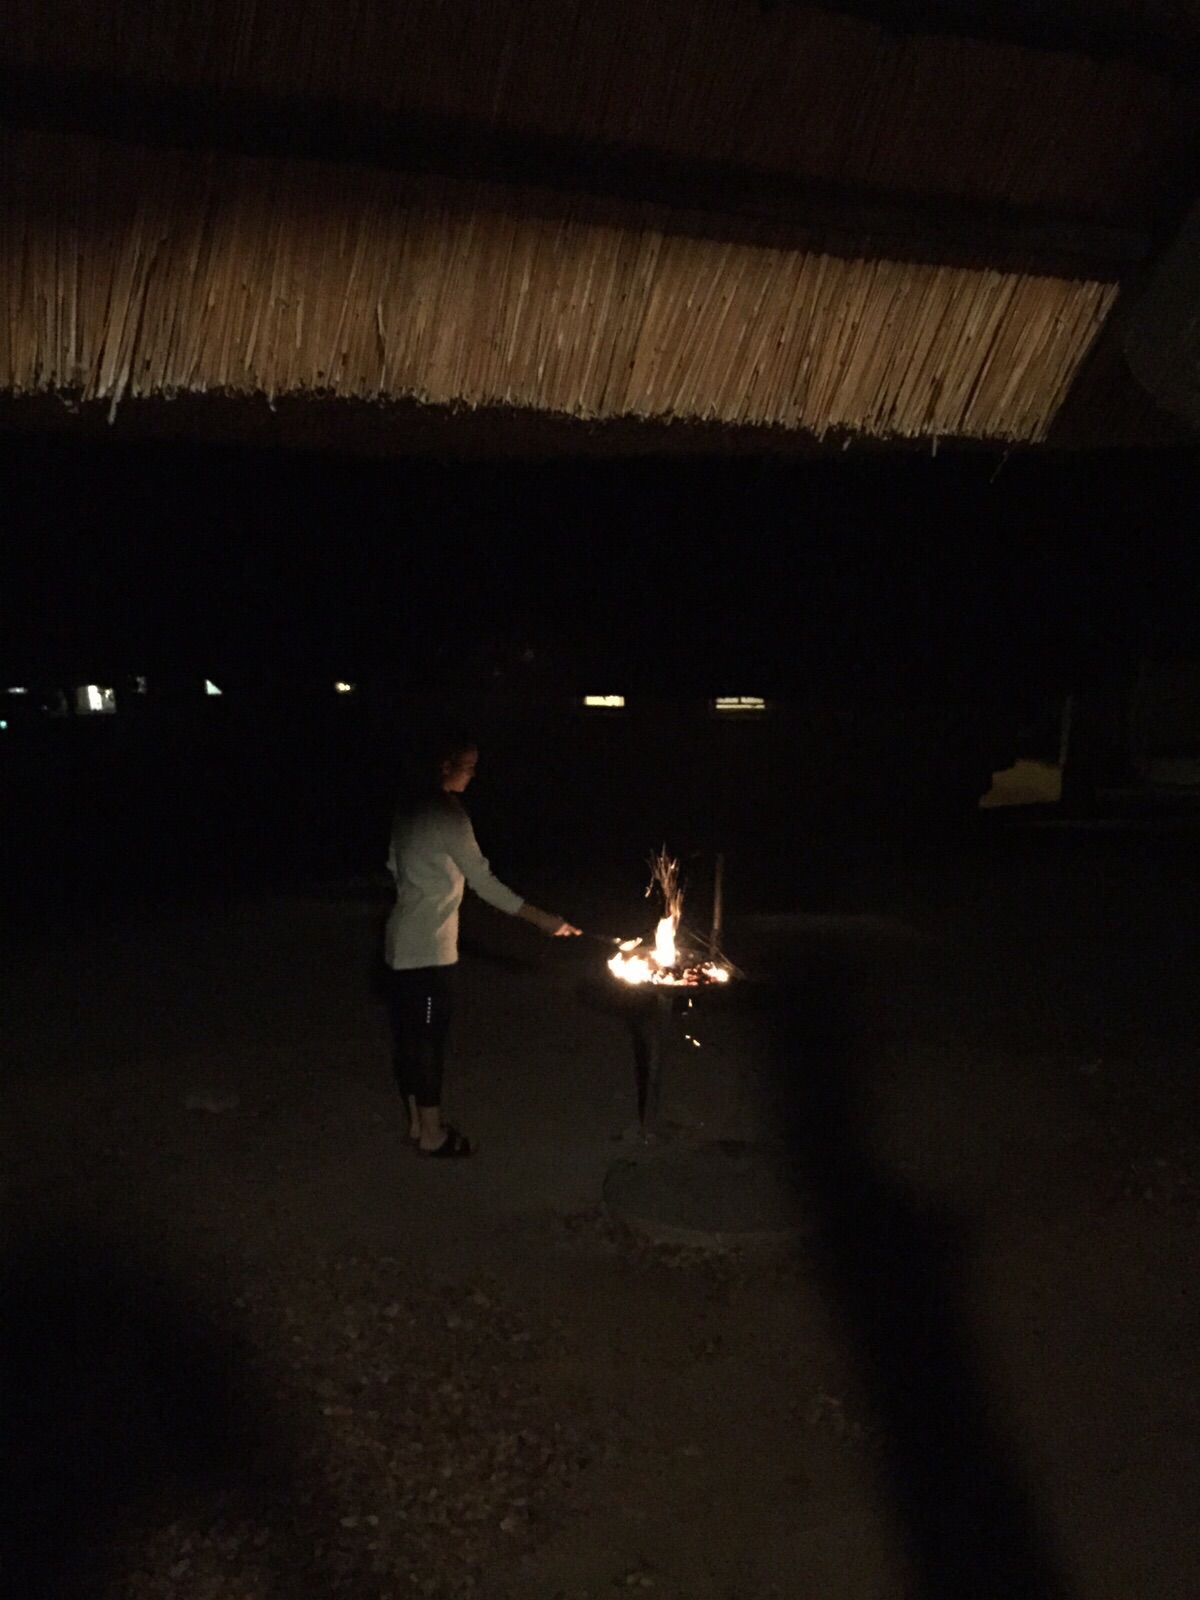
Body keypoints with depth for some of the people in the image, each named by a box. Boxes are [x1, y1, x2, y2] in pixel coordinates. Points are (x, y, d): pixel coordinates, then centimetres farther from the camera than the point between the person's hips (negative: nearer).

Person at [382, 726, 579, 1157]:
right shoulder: (448, 816, -19)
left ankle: (418, 1122, 26)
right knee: (428, 1037, 1)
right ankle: (431, 1133, 12)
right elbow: (484, 883, -19)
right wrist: (541, 919, -14)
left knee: (410, 1034, 15)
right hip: (429, 947, -9)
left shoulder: (410, 810, 8)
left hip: (403, 940, 9)